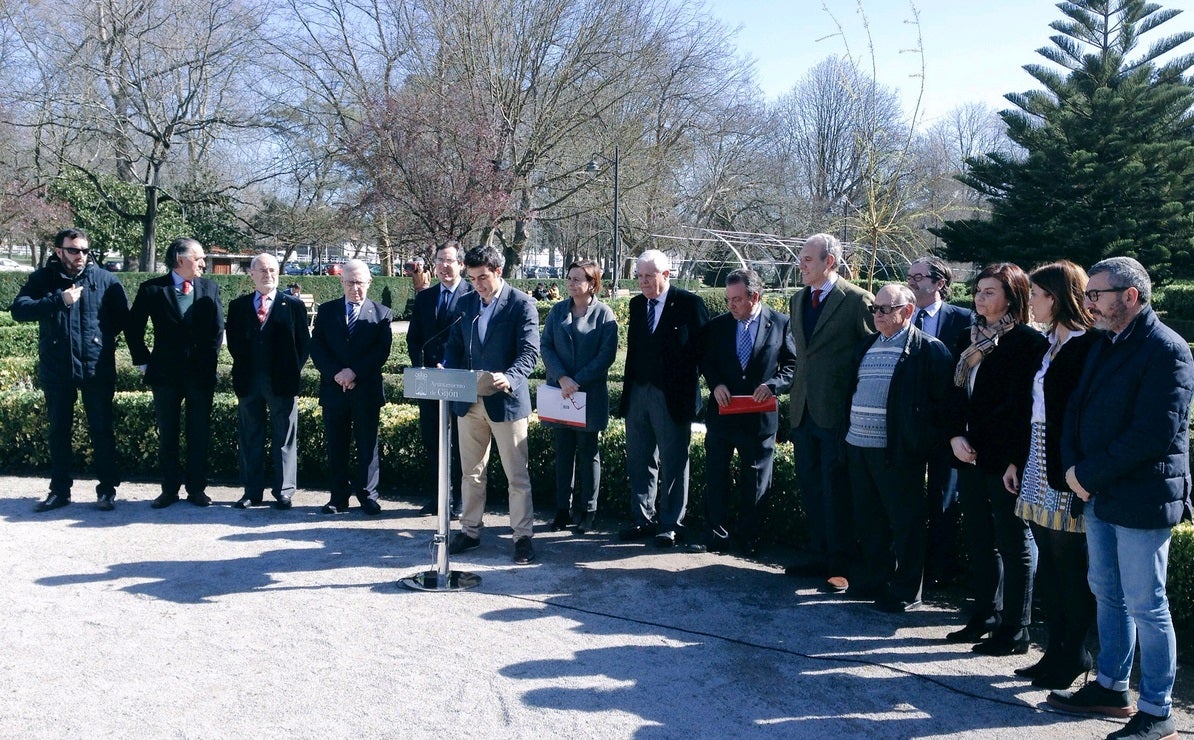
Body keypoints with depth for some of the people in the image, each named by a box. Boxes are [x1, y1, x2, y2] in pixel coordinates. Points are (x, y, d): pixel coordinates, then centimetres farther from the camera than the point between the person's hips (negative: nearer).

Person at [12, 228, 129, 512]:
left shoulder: (105, 280, 0)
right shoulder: (42, 279, 2)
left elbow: (122, 316, 4)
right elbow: (19, 309, -12)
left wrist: (103, 338, -4)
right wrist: (59, 301, -22)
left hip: (97, 369, -2)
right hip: (56, 369, 2)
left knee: (102, 430, 4)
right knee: (58, 430, 11)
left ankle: (107, 490, 13)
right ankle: (59, 490, 22)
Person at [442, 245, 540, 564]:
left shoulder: (521, 303, -7)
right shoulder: (465, 303, 10)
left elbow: (529, 352, -13)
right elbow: (455, 346, 13)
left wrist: (509, 378, -31)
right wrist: (445, 369, -8)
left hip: (505, 400, -5)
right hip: (468, 400, 5)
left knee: (517, 474, 1)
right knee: (471, 471, 14)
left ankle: (523, 536, 11)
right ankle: (470, 530, 25)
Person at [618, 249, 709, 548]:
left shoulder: (689, 303, -8)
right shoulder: (637, 304, 11)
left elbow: (703, 348, -6)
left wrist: (688, 384, -7)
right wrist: (629, 385, 10)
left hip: (671, 397, -6)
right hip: (638, 394, 6)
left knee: (673, 464, 4)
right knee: (639, 461, 11)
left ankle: (670, 524, 12)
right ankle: (643, 520, 22)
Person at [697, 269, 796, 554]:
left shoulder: (781, 324, -5)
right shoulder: (717, 325, 2)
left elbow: (793, 365, -3)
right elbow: (705, 360, 10)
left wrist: (772, 384, -20)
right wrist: (716, 384, -9)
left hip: (759, 416, -2)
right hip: (722, 412, 2)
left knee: (754, 480, 10)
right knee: (715, 477, 8)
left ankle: (748, 537, 24)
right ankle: (717, 534, 22)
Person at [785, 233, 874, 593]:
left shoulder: (858, 300, -11)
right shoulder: (798, 300, 12)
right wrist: (796, 395, 14)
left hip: (837, 412, -7)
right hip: (804, 410, 7)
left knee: (836, 491, 1)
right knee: (810, 487, 14)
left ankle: (840, 565, 12)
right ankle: (818, 554, 27)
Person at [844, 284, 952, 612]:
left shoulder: (928, 349, -7)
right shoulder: (865, 346, 15)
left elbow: (942, 401, -11)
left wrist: (926, 442, -14)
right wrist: (847, 433, 12)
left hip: (897, 450, -7)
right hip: (858, 447, 7)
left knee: (905, 522, 3)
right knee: (867, 520, 16)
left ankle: (905, 593, 14)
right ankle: (873, 579, 30)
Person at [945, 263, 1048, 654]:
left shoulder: (1028, 341, -10)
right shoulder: (971, 339, 13)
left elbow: (1016, 405, -15)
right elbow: (956, 392, 10)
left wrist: (973, 438, -13)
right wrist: (956, 437, -5)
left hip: (1006, 458, -7)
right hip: (971, 457, 7)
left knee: (1012, 543, 2)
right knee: (978, 540, 14)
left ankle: (1014, 631, 12)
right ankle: (985, 617, 26)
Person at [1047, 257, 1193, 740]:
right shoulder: (1104, 346, 13)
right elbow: (1077, 410, 13)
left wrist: (1089, 473, -16)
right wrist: (1073, 467, -4)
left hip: (1142, 499, -9)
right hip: (1099, 495, 9)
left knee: (1146, 605, -1)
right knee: (1107, 595, 17)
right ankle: (1111, 688, 31)